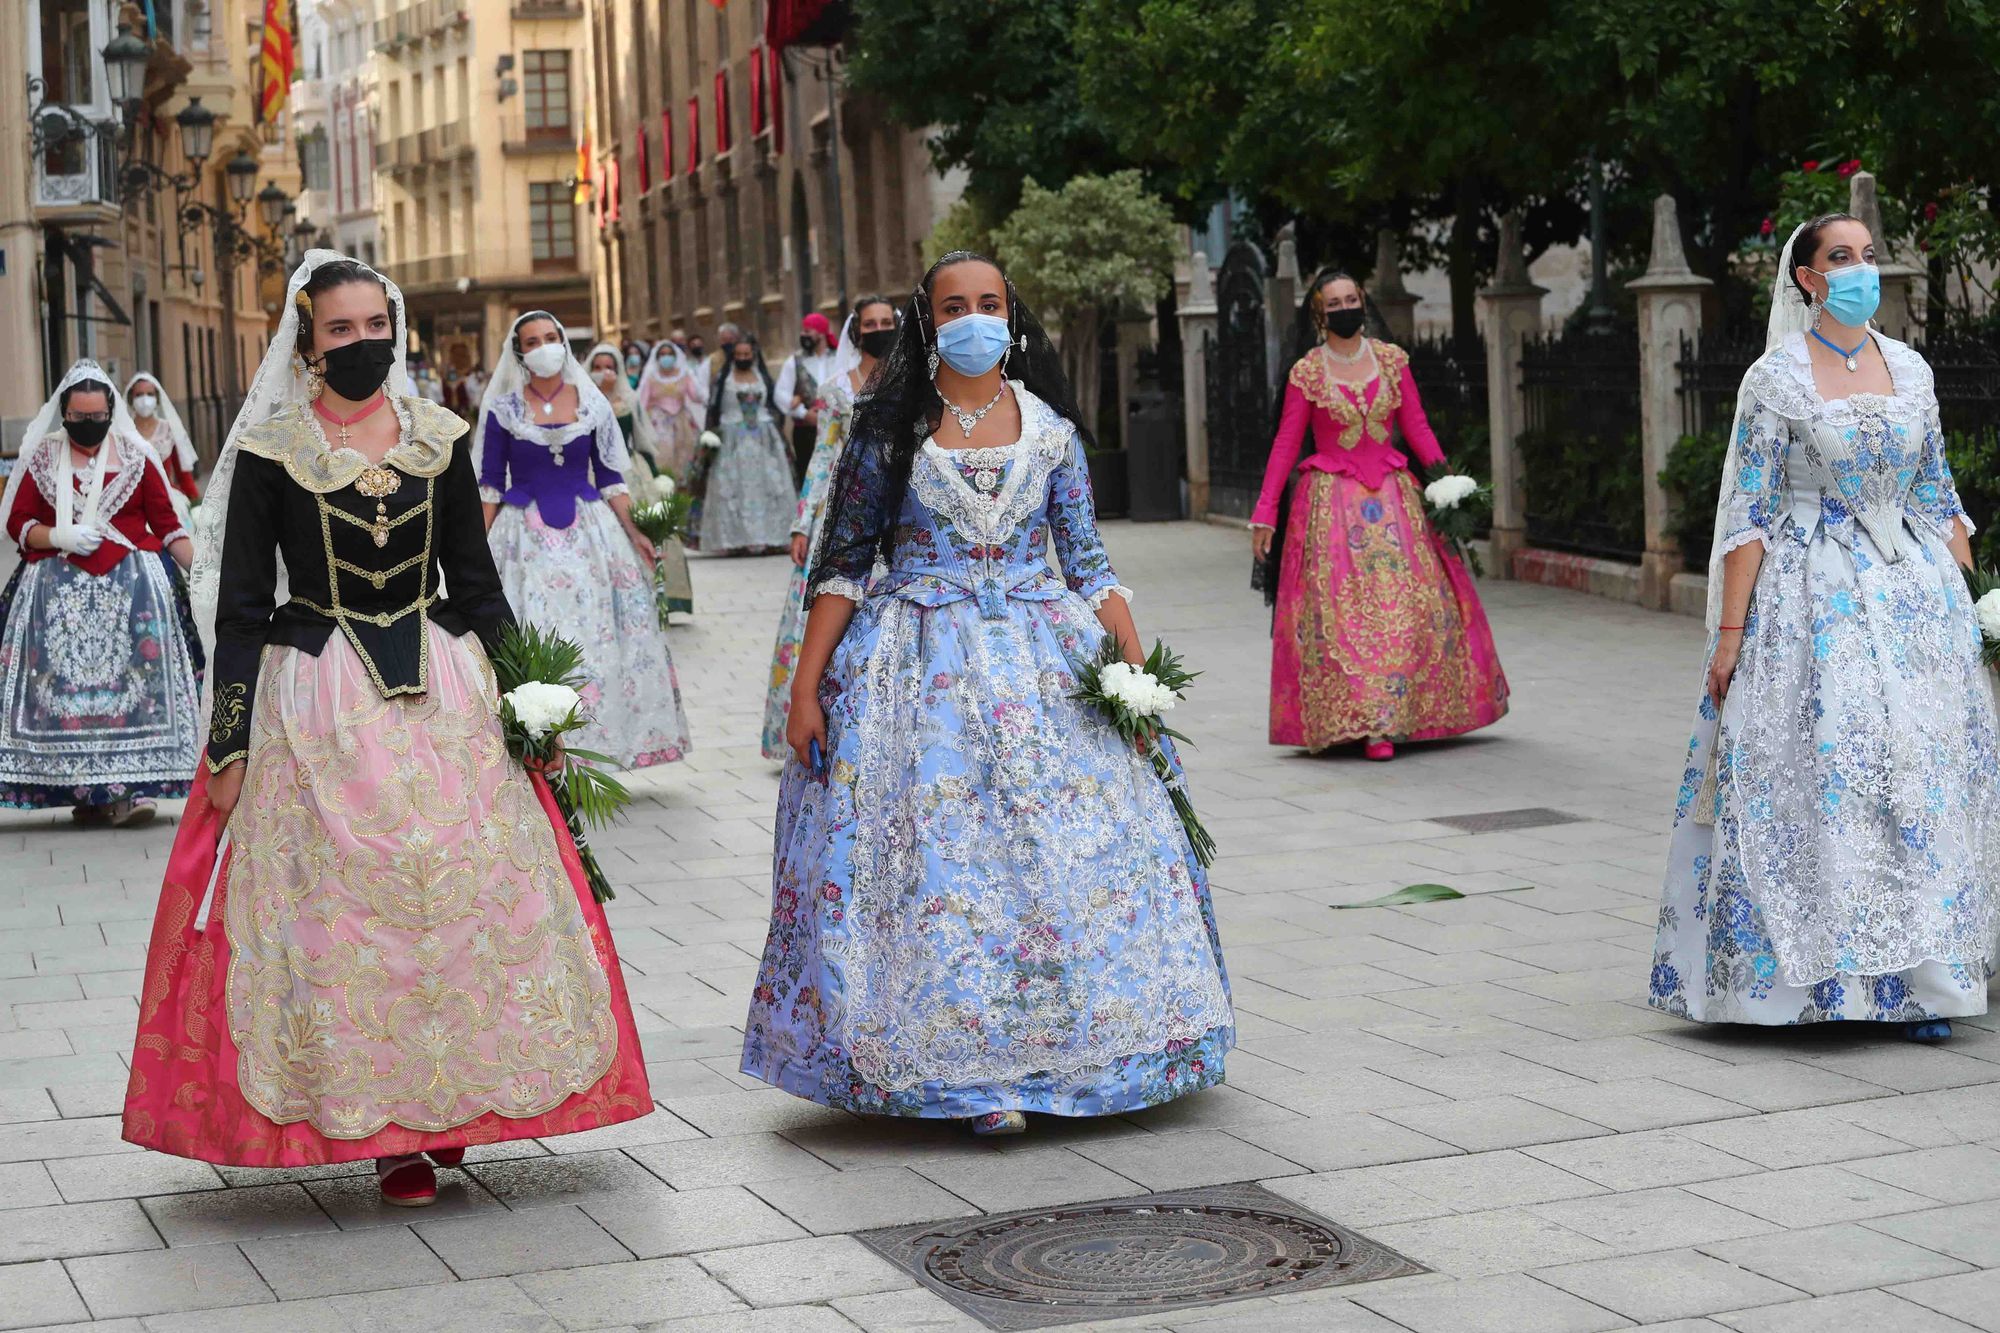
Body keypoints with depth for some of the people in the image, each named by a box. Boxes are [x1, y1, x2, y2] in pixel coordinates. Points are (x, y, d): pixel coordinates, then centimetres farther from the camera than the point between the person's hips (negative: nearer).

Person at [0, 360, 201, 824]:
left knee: (133, 679, -15)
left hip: (131, 583, -1)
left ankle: (131, 786, -19)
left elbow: (167, 523, 7)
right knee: (65, 684, -8)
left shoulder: (135, 456, 8)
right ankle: (84, 789, -4)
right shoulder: (42, 458, 11)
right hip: (59, 590, 1)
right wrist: (59, 536, -9)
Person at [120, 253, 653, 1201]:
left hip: (442, 695, 3)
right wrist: (229, 747, -4)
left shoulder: (438, 440, 6)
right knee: (340, 912, -1)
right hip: (315, 706, -3)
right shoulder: (269, 452, -2)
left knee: (470, 893, 1)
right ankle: (385, 1129, 8)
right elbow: (240, 610, -1)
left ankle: (445, 1105, 15)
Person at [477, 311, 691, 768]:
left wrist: (633, 531, -3)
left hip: (587, 534, 2)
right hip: (524, 537, -2)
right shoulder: (502, 409, 3)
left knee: (593, 639, -1)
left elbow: (610, 477, 8)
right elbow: (489, 485, 4)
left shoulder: (592, 405, 7)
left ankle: (592, 745, 8)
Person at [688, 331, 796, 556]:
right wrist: (711, 436, -9)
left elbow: (774, 408, 15)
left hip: (764, 442, 3)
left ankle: (768, 538, 1)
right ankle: (736, 540, -7)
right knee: (732, 491, -6)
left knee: (767, 489, -1)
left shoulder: (763, 377, 12)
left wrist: (779, 434, 8)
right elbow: (713, 410, 1)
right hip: (732, 442, -3)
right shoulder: (723, 378, 3)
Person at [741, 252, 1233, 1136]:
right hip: (921, 660, -2)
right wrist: (805, 689, -3)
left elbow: (1088, 564, 7)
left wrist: (1140, 676, -2)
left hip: (1042, 662, 2)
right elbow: (843, 563, 2)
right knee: (936, 859, -6)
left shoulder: (1051, 430, 7)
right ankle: (967, 1069, 1)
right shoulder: (889, 430, 2)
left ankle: (1065, 1046, 11)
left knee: (1068, 848, -2)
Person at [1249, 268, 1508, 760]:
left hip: (1392, 497, 3)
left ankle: (1396, 714, 8)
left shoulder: (1392, 360, 6)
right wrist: (1265, 513, -3)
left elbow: (1416, 427, 5)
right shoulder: (1306, 373, -1)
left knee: (1410, 603, -3)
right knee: (1343, 611, -7)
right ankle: (1369, 725, -5)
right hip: (1331, 503, -3)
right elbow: (1285, 444, 0)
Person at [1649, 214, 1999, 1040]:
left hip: (1914, 594, 5)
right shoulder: (1776, 380, -5)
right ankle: (1823, 969, 5)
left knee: (1926, 773, 2)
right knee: (1819, 771, -7)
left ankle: (1916, 977, 8)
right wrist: (1730, 632, -11)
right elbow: (1748, 514, -7)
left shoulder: (1910, 369, 9)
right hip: (1816, 600, -5)